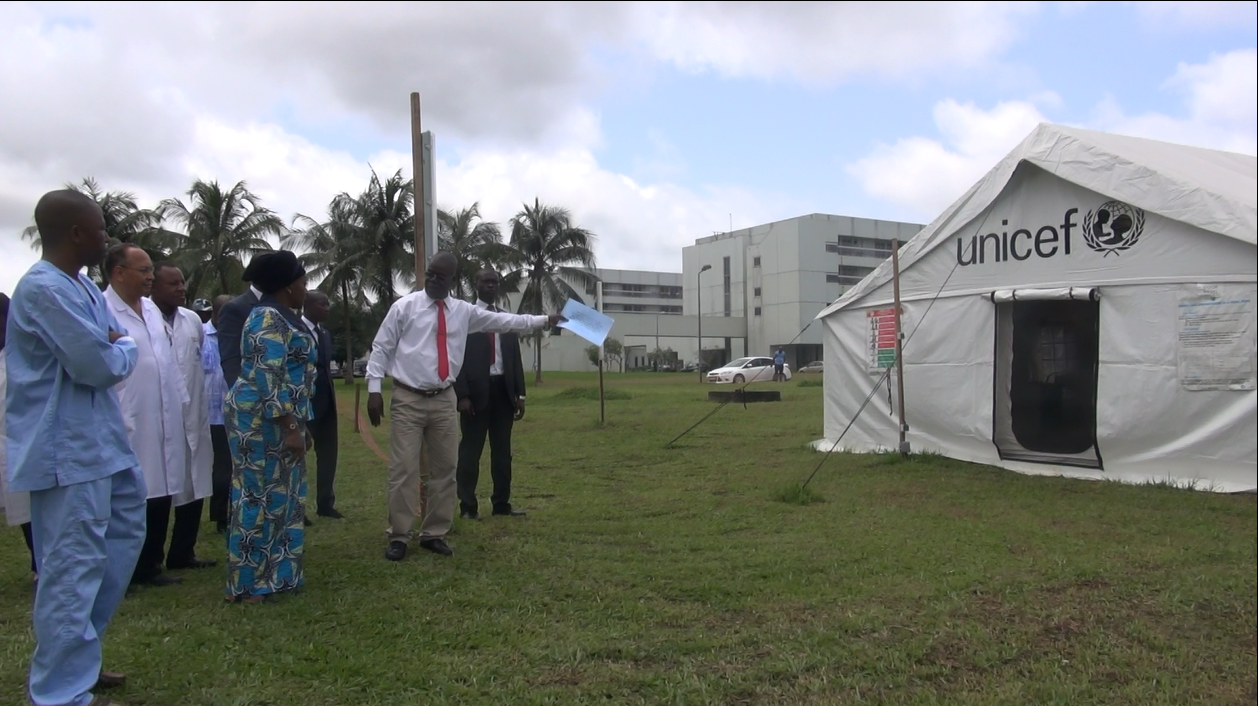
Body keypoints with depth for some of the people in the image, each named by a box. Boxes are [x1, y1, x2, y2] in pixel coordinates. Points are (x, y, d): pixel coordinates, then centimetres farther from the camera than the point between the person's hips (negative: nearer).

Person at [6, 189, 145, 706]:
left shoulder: (84, 286, 12)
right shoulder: (43, 289, -19)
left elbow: (116, 345, 16)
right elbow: (100, 365, -22)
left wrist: (114, 350, -5)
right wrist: (123, 350, -2)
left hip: (99, 441, 10)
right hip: (67, 450, -10)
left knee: (121, 540, 20)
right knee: (73, 568, -1)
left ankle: (74, 657, 34)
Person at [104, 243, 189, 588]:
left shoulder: (151, 309, 12)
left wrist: (180, 401, 13)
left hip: (163, 423, 7)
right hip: (127, 426, -7)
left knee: (160, 495, 12)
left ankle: (150, 565, 24)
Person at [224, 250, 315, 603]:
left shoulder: (281, 318, 15)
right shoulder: (270, 320, -16)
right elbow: (268, 380, -23)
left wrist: (296, 425, 22)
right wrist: (291, 427, -24)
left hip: (278, 420, 10)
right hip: (262, 419, -10)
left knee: (279, 495, 13)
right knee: (260, 496, -4)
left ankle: (273, 573, 22)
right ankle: (249, 582, 5)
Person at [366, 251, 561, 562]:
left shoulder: (463, 311, 8)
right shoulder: (404, 306, -2)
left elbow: (502, 321, 14)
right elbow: (381, 348, -1)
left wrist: (543, 320, 14)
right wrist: (374, 389, -8)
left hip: (444, 400, 4)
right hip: (407, 399, -4)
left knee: (444, 468, 8)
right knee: (404, 470, -3)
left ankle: (434, 534, 21)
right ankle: (398, 537, 9)